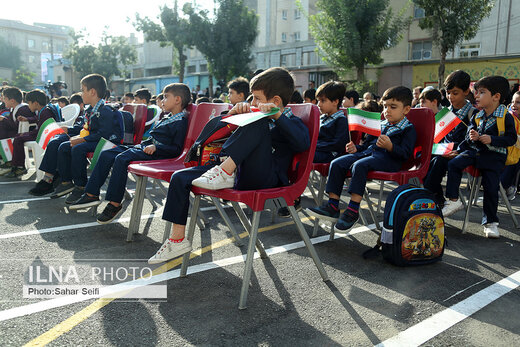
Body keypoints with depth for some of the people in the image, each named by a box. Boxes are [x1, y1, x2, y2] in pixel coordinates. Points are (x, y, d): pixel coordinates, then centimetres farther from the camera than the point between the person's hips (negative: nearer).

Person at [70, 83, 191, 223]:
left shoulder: (180, 122, -9)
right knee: (106, 154, 2)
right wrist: (142, 144, 17)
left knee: (121, 158, -30)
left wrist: (155, 147, -22)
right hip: (144, 148, 10)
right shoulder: (167, 118, 22)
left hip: (156, 154, -10)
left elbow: (177, 148, -18)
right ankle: (92, 195, 4)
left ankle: (114, 203, -22)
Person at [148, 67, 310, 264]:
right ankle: (177, 240, 2)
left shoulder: (290, 122, 3)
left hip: (263, 179, -7)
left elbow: (303, 143, -22)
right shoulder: (257, 114, 25)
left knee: (258, 123, -27)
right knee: (179, 178, -2)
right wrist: (233, 114, 8)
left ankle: (225, 173, -28)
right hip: (237, 171, 8)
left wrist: (277, 115, -22)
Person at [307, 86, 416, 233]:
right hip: (367, 153, 8)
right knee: (337, 163, -12)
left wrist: (390, 147, -26)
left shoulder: (408, 129, 4)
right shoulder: (380, 125, 26)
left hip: (389, 159, -8)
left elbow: (405, 154, -9)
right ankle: (332, 206, -13)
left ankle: (353, 211, -32)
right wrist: (356, 148, 12)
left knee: (359, 165, -36)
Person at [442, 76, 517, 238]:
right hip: (475, 150, 5)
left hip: (494, 155, -5)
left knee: (491, 186, -14)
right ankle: (453, 201, -7)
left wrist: (492, 139, -21)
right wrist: (472, 136, -10)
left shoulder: (506, 117, -9)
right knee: (454, 164, -17)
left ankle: (490, 222, 4)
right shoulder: (477, 117, 7)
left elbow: (511, 138, -9)